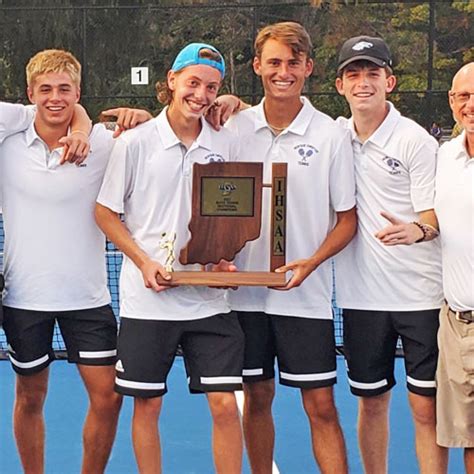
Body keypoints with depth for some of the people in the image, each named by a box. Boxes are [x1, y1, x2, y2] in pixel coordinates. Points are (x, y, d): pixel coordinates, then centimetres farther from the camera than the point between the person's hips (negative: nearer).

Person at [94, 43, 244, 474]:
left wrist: (226, 260, -5)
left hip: (209, 299, 2)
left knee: (225, 405, -1)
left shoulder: (226, 145, 4)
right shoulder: (135, 142, -4)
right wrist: (144, 262, -10)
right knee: (147, 406, 9)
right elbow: (105, 212, 2)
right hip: (146, 299, -1)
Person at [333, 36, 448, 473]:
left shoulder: (415, 140, -6)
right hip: (360, 294, 4)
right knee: (371, 402, 14)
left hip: (419, 294, -4)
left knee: (426, 408, 1)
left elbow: (437, 215, -7)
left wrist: (415, 229, -31)